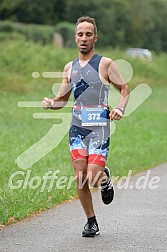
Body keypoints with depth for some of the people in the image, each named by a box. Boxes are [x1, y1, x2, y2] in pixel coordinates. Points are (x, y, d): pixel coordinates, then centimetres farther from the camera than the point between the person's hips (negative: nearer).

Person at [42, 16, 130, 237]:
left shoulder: (105, 64, -2)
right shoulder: (69, 68, 11)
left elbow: (124, 89, 5)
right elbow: (62, 99, 17)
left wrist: (120, 108, -14)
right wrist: (50, 103, -5)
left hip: (99, 128, -4)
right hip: (77, 127, 4)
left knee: (93, 179, -13)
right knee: (80, 178, 0)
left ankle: (105, 179, 23)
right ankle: (91, 221, 15)